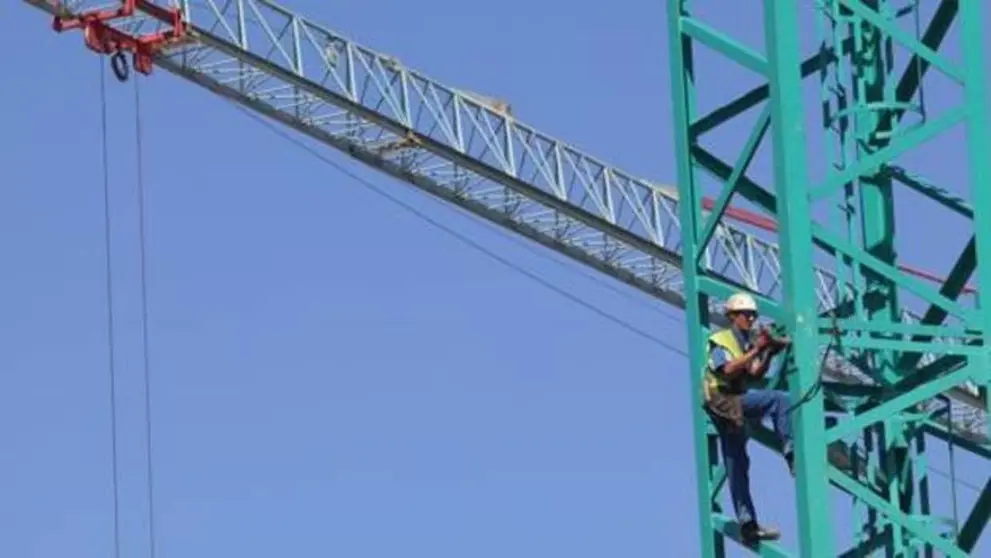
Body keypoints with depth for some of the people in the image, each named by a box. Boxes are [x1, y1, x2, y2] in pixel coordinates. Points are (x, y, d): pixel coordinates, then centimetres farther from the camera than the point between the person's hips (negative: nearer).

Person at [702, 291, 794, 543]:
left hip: (738, 404, 8)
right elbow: (729, 370, -20)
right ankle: (791, 454, -27)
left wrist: (768, 355, -9)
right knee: (780, 399, -24)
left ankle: (747, 524, 7)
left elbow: (755, 375, 7)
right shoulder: (721, 340, -4)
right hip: (723, 401, -8)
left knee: (737, 466, 7)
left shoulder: (747, 342, 18)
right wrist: (756, 350, -24)